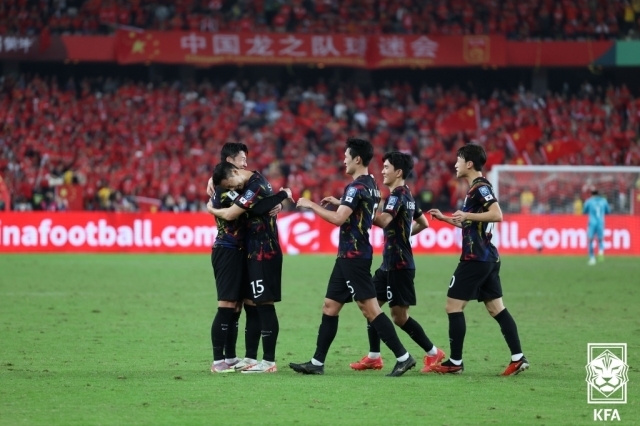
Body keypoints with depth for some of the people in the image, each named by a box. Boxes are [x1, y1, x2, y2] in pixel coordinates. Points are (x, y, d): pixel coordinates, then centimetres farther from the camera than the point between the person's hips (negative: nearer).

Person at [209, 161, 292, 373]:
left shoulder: (255, 187, -20)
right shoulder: (255, 181, 9)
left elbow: (230, 214, -20)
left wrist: (211, 210, -1)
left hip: (263, 254, -10)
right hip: (257, 252, 10)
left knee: (264, 305, -9)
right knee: (250, 302, 11)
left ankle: (269, 362, -8)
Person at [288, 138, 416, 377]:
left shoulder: (357, 187, -16)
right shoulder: (371, 185, 13)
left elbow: (338, 219, -24)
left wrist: (311, 205, -13)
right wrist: (339, 202, 22)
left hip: (353, 256, -10)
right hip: (349, 256, 10)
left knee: (369, 308, -10)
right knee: (330, 306, 11)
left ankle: (403, 357, -9)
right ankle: (317, 363, 13)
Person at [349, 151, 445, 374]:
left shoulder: (398, 195, -15)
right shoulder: (407, 195, 14)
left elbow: (384, 220, -33)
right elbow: (423, 223, 26)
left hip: (398, 265, -10)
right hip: (390, 263, 10)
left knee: (399, 316, -5)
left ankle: (433, 353, 6)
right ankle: (374, 357, 12)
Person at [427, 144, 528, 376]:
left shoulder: (480, 187, -13)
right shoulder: (475, 188, 18)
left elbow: (497, 215, -26)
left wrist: (467, 215, -24)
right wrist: (444, 218, 28)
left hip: (475, 258, -10)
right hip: (488, 258, 10)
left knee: (454, 305, -4)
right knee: (496, 307, 7)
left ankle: (455, 362, -1)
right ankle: (518, 358, 2)